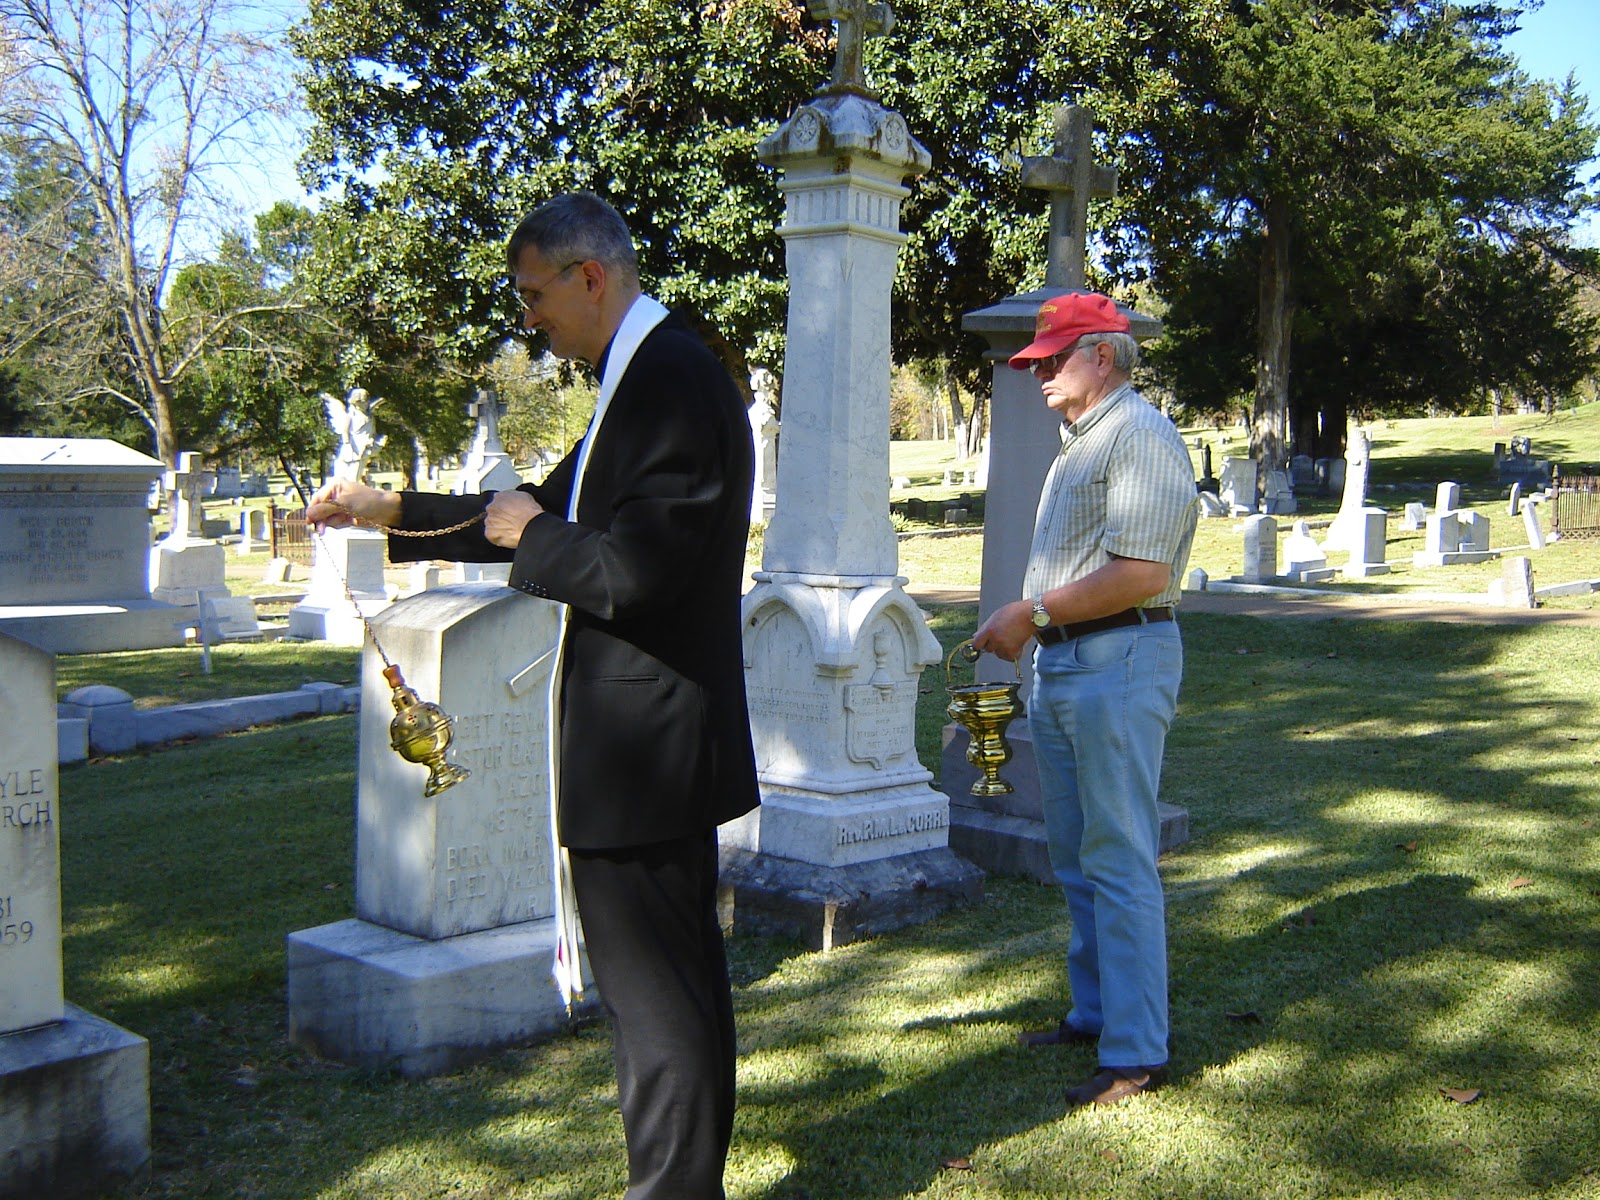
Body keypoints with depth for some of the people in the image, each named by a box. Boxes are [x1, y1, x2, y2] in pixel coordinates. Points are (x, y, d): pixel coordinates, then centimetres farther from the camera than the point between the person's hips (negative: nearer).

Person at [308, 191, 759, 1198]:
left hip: (642, 751, -11)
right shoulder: (653, 374, 15)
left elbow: (634, 571, -27)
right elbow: (558, 512, 24)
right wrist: (393, 509, 24)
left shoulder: (672, 380, -19)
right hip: (663, 740, 11)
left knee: (657, 996, -2)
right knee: (679, 985, 20)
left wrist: (528, 535, -9)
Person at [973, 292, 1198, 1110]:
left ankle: (1136, 1052, 1)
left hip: (1119, 664, -10)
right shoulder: (1077, 442, 19)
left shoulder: (1140, 435, -13)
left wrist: (1033, 613, -18)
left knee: (1119, 861, -6)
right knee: (1075, 858, 16)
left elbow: (1142, 573, -22)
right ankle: (1094, 1012, 28)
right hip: (1061, 663, 10)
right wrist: (1023, 624, 12)